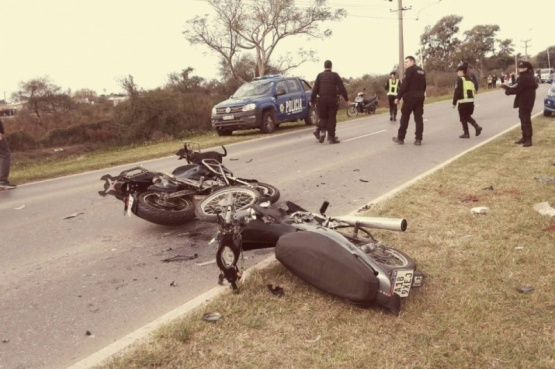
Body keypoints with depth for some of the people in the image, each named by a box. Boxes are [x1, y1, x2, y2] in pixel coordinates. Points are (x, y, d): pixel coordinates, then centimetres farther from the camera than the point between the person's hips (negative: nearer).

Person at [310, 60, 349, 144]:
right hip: (332, 99, -2)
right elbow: (341, 88, -2)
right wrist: (347, 99, 2)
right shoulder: (335, 75, 1)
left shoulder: (319, 76, 5)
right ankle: (331, 137, 3)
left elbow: (315, 89, 2)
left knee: (323, 117, 14)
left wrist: (312, 100, 7)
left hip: (322, 99, 2)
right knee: (332, 118, 3)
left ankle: (321, 130, -9)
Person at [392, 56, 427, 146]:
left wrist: (398, 97, -15)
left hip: (410, 97, -7)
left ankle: (400, 138, 8)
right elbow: (424, 85, 16)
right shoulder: (422, 71, 15)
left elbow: (404, 85, -16)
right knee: (418, 117, 4)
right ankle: (418, 139, 2)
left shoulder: (409, 70, -9)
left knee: (405, 117, 2)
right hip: (420, 97, 7)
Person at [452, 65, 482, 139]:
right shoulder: (470, 79, 16)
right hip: (471, 101, 7)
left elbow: (457, 91, -13)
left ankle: (466, 133, 5)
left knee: (463, 118, 3)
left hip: (463, 102, -7)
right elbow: (474, 90, 17)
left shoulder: (460, 79, -8)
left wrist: (454, 103, -10)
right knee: (468, 116, 21)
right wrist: (471, 97, 20)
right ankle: (477, 127, 4)